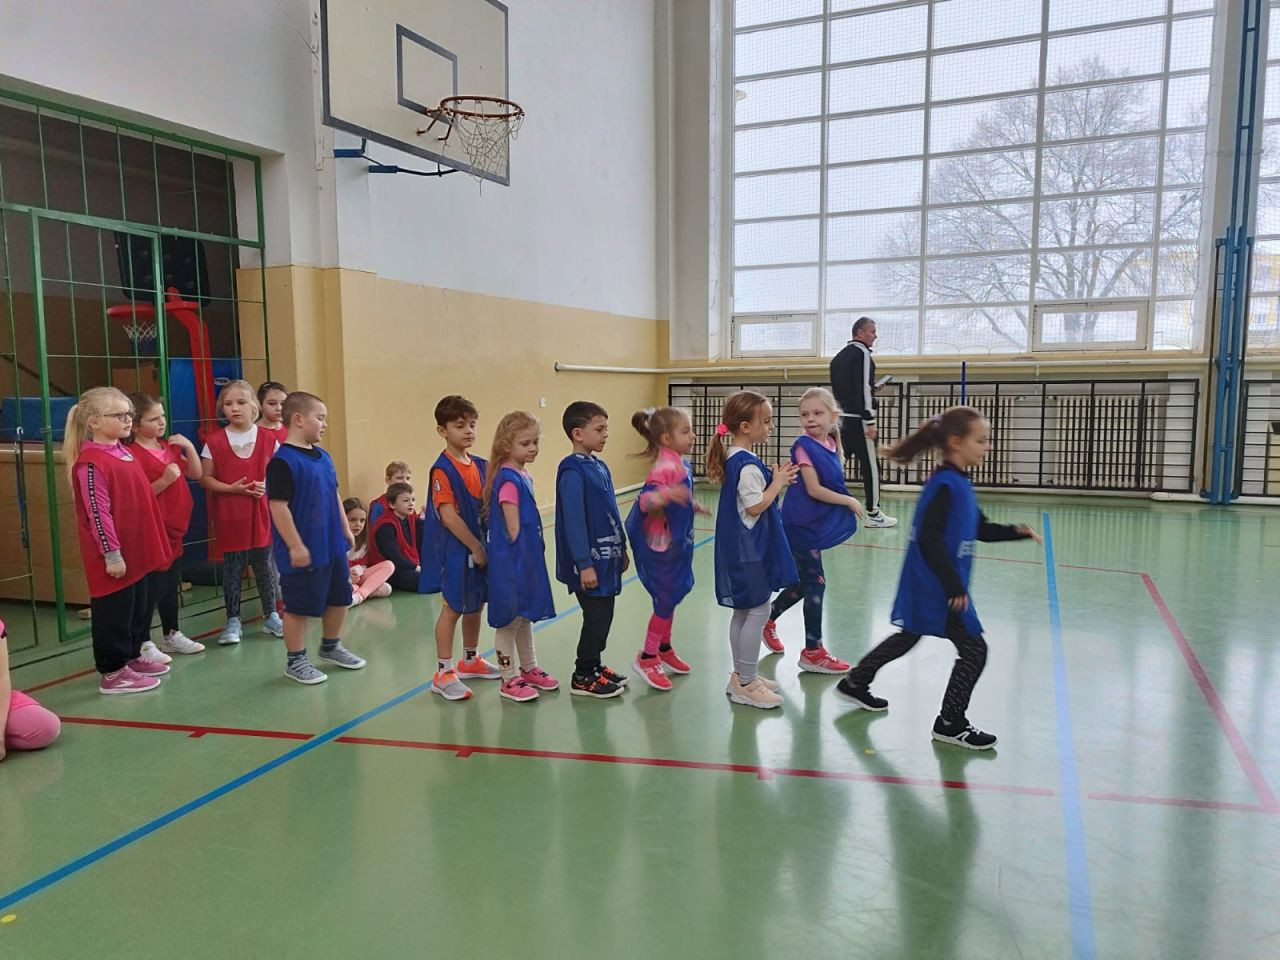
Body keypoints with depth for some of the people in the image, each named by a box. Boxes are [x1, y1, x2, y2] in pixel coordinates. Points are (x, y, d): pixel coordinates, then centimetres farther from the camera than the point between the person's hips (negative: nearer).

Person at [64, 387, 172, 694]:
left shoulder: (124, 453, 11)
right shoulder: (91, 463, -17)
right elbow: (98, 513, -19)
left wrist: (153, 543, 19)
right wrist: (111, 553, -19)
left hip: (140, 550, 9)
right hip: (116, 556, -9)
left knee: (142, 606, 18)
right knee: (115, 612, 2)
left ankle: (132, 657, 33)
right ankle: (113, 672, 13)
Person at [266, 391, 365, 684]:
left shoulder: (323, 457, 9)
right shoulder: (283, 461, -17)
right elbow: (278, 506, -20)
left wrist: (345, 529, 18)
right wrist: (295, 545, -20)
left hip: (333, 545, 9)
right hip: (304, 550, -9)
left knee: (339, 597, 19)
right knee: (299, 605, 4)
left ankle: (331, 646, 38)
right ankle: (295, 660, 20)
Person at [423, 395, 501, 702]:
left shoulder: (480, 465, 6)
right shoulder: (442, 470, -17)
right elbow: (448, 516, -21)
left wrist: (484, 544, 0)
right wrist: (475, 547, -17)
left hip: (478, 545, 7)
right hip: (454, 550, -7)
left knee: (475, 604, 17)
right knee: (453, 607, 0)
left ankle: (471, 660, 34)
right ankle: (443, 673, 11)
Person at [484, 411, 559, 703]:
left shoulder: (524, 475, 9)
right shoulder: (508, 479, -18)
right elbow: (513, 528, -19)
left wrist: (534, 557, 13)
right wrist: (519, 560, -14)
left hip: (528, 558, 9)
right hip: (512, 560, -9)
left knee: (526, 615, 20)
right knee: (510, 619, 3)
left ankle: (529, 669, 33)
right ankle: (509, 679, 15)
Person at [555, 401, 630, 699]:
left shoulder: (600, 466, 10)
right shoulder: (572, 471, -17)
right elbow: (574, 521, -20)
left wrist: (622, 549, 19)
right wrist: (584, 564, -21)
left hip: (607, 556, 9)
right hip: (589, 560, -9)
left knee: (604, 614, 15)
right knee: (597, 616, -1)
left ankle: (594, 665, 29)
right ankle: (583, 677, 13)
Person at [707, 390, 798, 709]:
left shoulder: (734, 459, 9)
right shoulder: (748, 464, -21)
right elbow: (755, 507, -23)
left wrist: (775, 481, 5)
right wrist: (777, 483, -12)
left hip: (741, 549, 10)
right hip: (749, 550, -10)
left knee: (743, 611, 17)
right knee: (758, 612, -2)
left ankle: (741, 676, 27)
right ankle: (745, 684, 6)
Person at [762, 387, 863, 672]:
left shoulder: (830, 443, 5)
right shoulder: (804, 446, -16)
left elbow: (834, 480, 12)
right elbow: (814, 489, -20)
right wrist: (849, 501, -13)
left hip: (815, 524, 8)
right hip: (801, 525, -8)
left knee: (805, 582, 17)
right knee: (815, 583, -2)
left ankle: (768, 618, 38)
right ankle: (813, 652, 8)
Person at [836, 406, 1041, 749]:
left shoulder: (960, 483, 10)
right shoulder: (945, 485, -21)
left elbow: (980, 529, 20)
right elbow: (929, 540, -26)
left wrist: (1015, 532, 5)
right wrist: (955, 587, -25)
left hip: (932, 587, 10)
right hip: (938, 588, -10)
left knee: (907, 637, 23)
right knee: (974, 649, -1)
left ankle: (855, 682, 36)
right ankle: (950, 723, 11)